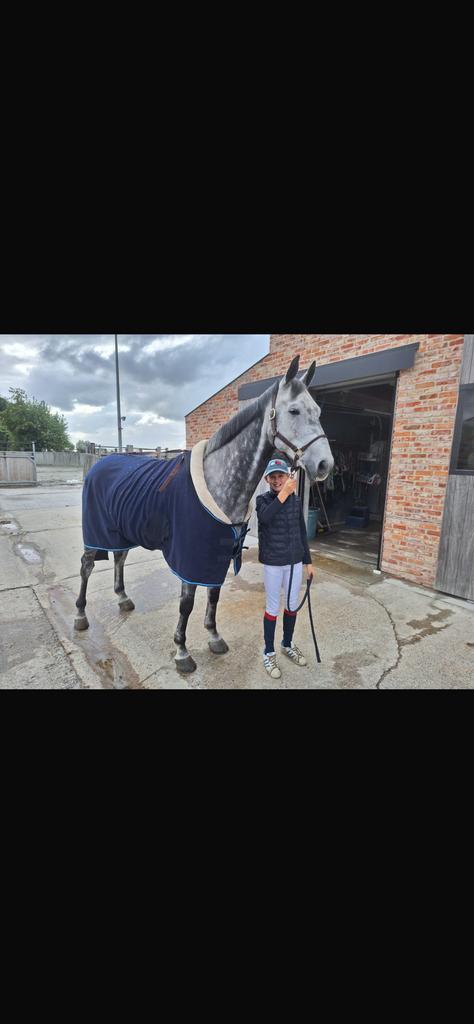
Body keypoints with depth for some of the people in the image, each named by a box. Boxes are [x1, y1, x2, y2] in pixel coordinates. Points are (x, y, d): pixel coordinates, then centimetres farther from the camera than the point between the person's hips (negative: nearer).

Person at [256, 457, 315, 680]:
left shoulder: (296, 501, 2)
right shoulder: (263, 499, -9)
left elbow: (302, 533, 8)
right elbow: (264, 517, -33)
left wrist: (308, 561, 10)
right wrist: (284, 494, -39)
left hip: (295, 562, 4)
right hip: (273, 563, -4)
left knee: (292, 606, 16)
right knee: (272, 608, 8)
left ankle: (287, 645, 38)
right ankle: (269, 653, 25)